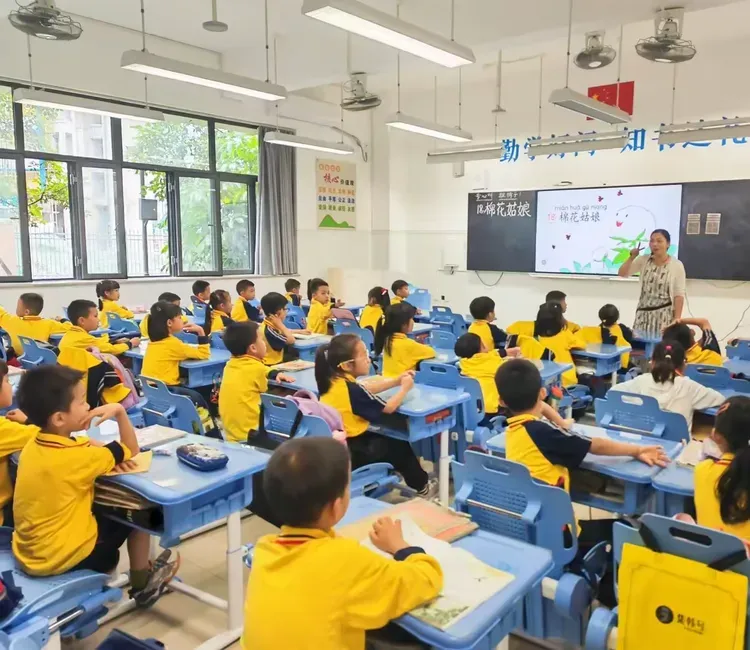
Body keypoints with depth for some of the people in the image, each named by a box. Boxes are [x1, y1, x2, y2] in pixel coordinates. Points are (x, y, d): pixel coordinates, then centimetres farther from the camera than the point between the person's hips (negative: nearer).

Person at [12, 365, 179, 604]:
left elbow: (86, 445, 14)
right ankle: (142, 584, 24)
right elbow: (131, 453, -11)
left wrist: (108, 454, -4)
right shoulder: (76, 457, -26)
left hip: (29, 553, 8)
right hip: (62, 558, -8)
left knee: (102, 510, 25)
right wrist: (119, 411, -15)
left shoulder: (33, 445, -2)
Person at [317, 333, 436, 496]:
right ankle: (422, 486, 35)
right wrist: (404, 388, 1)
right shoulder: (351, 389, -26)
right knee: (400, 446, 15)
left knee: (384, 438, 28)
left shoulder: (332, 381, -1)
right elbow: (389, 407, -16)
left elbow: (365, 390, 15)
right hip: (348, 451, -8)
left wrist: (396, 381, 10)